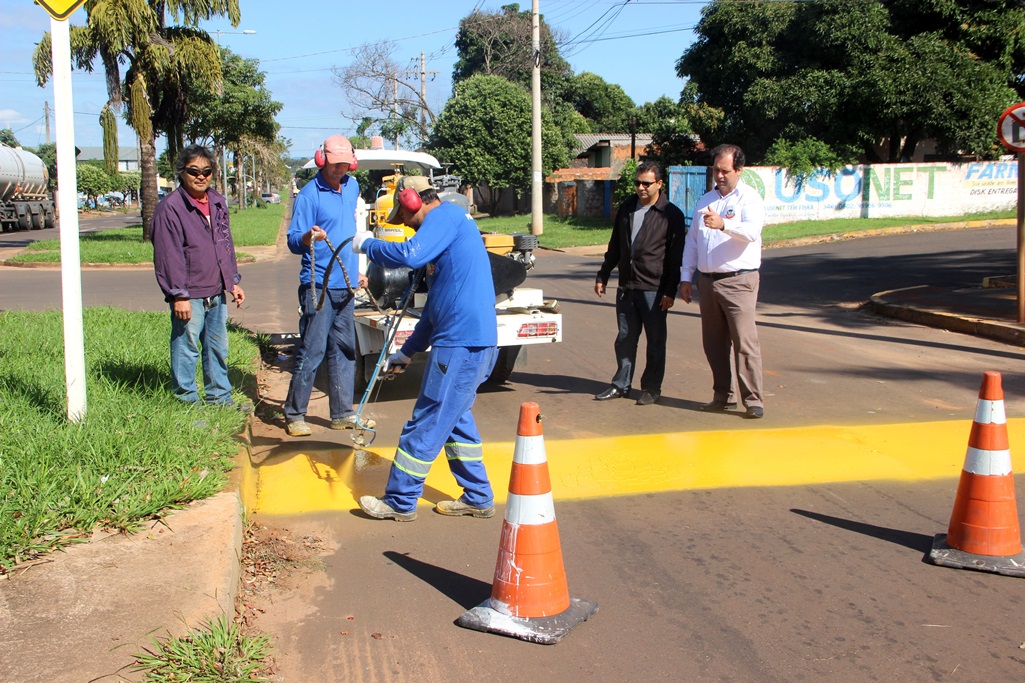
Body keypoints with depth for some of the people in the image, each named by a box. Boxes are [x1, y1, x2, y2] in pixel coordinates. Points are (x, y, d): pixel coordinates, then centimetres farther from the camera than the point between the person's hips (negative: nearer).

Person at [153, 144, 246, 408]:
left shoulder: (218, 203, 12)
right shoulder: (170, 208, -12)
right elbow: (167, 256, -14)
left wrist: (233, 281, 17)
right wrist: (178, 295, -17)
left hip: (217, 293, 7)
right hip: (189, 296, -7)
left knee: (218, 347, 15)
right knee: (186, 349, -1)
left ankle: (220, 398, 27)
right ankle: (187, 402, 10)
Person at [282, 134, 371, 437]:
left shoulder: (352, 187, 12)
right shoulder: (309, 194, -10)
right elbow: (293, 240, -15)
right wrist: (307, 238, -37)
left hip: (345, 284, 7)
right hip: (318, 285, -7)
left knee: (344, 350, 11)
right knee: (312, 350, -8)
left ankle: (342, 413, 19)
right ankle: (294, 414, 3)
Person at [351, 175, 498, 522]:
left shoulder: (445, 215, -7)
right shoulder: (448, 222, 24)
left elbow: (410, 255, -27)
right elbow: (437, 304, 28)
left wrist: (368, 244, -9)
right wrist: (407, 351, 31)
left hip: (462, 343, -10)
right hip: (473, 340, 10)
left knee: (427, 424, -1)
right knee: (454, 418, 20)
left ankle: (400, 502, 10)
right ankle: (478, 498, 26)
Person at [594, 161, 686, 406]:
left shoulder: (671, 215, -5)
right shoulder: (626, 209, 12)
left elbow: (676, 257, -7)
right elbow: (614, 247, 20)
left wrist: (670, 291, -11)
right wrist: (603, 276, 16)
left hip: (654, 289, -5)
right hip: (626, 286, 5)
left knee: (655, 342, 4)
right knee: (625, 338, 10)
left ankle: (651, 388, 13)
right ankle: (621, 385, 20)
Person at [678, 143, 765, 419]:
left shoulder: (749, 198, -4)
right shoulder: (705, 200, 16)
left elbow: (752, 231, -23)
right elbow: (692, 240, 20)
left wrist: (724, 224, -40)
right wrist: (686, 277, 14)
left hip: (738, 280, -6)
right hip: (707, 280, 6)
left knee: (744, 341, -8)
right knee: (713, 342, 9)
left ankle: (753, 400, -4)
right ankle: (723, 396, 19)